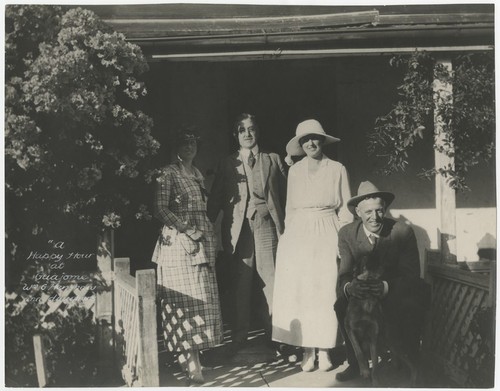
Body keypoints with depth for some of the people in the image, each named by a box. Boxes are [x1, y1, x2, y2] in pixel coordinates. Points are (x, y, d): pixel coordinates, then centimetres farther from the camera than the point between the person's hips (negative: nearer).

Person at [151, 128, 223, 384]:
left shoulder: (198, 174, 18)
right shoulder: (169, 174, -3)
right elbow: (160, 210, -10)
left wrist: (209, 233, 9)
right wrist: (186, 228, -16)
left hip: (202, 242, 7)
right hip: (178, 241, -7)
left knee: (203, 298, 5)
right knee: (186, 298, -9)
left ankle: (190, 353, 16)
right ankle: (191, 361, -8)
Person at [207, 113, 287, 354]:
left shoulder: (273, 160, 14)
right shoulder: (227, 164, 13)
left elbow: (285, 194, 10)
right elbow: (216, 199, 11)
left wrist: (285, 226, 0)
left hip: (267, 226, 0)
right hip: (239, 229, 0)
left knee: (270, 282, -2)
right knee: (240, 285, 1)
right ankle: (239, 338, 11)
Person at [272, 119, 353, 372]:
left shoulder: (337, 169, 4)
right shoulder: (294, 171, 11)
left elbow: (345, 208, 3)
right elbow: (290, 208, 14)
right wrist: (289, 235, 7)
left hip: (326, 235, -2)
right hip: (298, 236, 2)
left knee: (326, 292, -4)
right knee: (299, 292, -3)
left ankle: (324, 349, 5)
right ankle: (307, 349, 5)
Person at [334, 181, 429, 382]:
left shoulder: (403, 231, -15)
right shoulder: (346, 234, -7)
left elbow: (411, 275, -17)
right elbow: (344, 274, -9)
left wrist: (386, 287, -37)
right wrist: (349, 286, -36)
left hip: (397, 291, -2)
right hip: (362, 293, 2)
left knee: (412, 306, -33)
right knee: (342, 305, -26)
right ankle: (356, 363, -4)